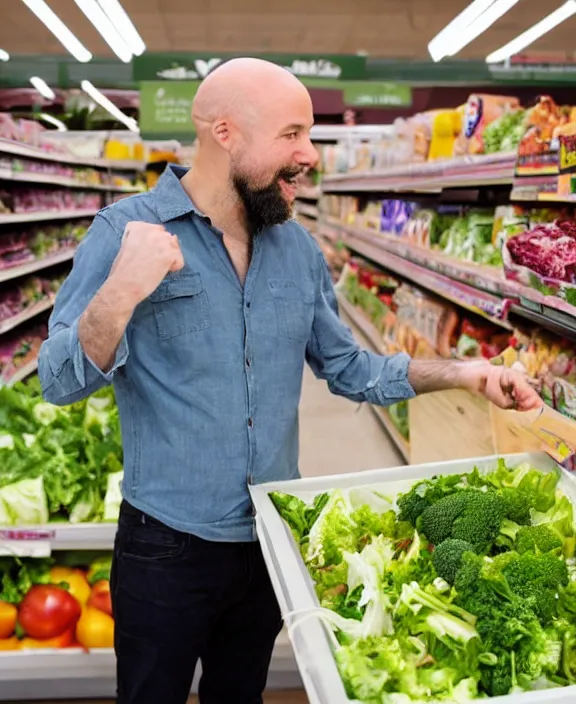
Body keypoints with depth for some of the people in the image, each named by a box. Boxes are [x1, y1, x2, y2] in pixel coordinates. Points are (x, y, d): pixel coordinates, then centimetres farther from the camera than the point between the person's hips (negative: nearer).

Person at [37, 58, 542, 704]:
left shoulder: (298, 248, 3)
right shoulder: (124, 231, -12)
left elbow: (347, 368, 10)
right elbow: (60, 383, -15)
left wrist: (460, 374, 0)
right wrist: (123, 291, -33)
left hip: (273, 545, 5)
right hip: (167, 551, -4)